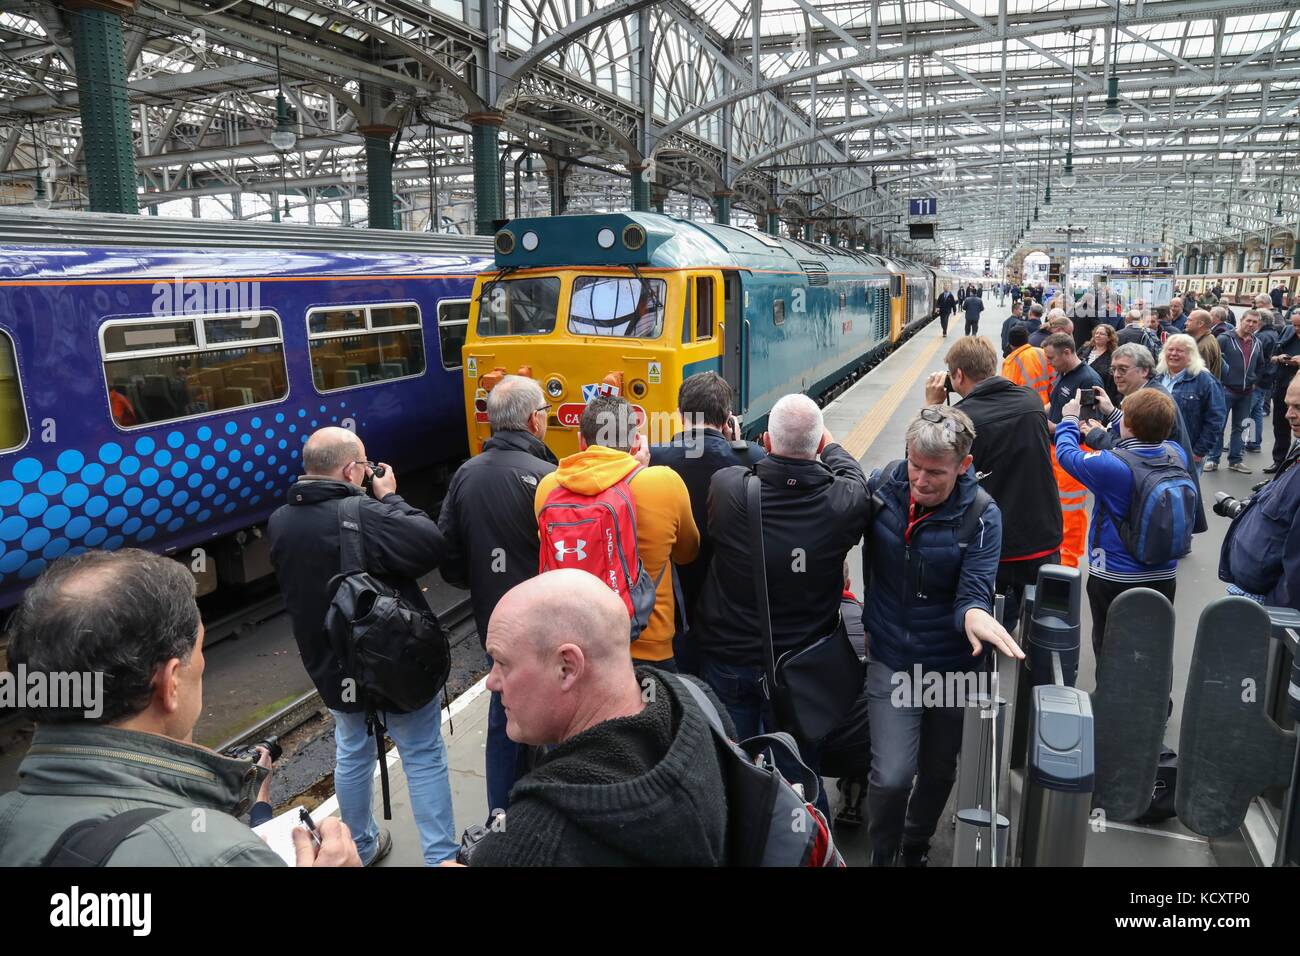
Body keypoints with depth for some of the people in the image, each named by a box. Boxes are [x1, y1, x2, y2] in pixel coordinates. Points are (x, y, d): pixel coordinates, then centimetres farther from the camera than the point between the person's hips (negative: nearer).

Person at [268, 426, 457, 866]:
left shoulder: (279, 522, -4)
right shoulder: (365, 515, -28)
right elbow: (431, 543, -25)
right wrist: (390, 496, -12)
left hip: (331, 665, 7)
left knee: (351, 752, 24)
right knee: (424, 757, 8)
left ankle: (361, 847, 40)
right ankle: (441, 857, 15)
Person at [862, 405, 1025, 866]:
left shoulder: (981, 516, -15)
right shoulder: (882, 486, -11)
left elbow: (975, 591, -22)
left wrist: (973, 615, -43)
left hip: (952, 663, 1)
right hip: (892, 659, 0)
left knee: (939, 771, 20)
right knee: (891, 777, -10)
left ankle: (916, 845, 51)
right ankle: (882, 853, 23)